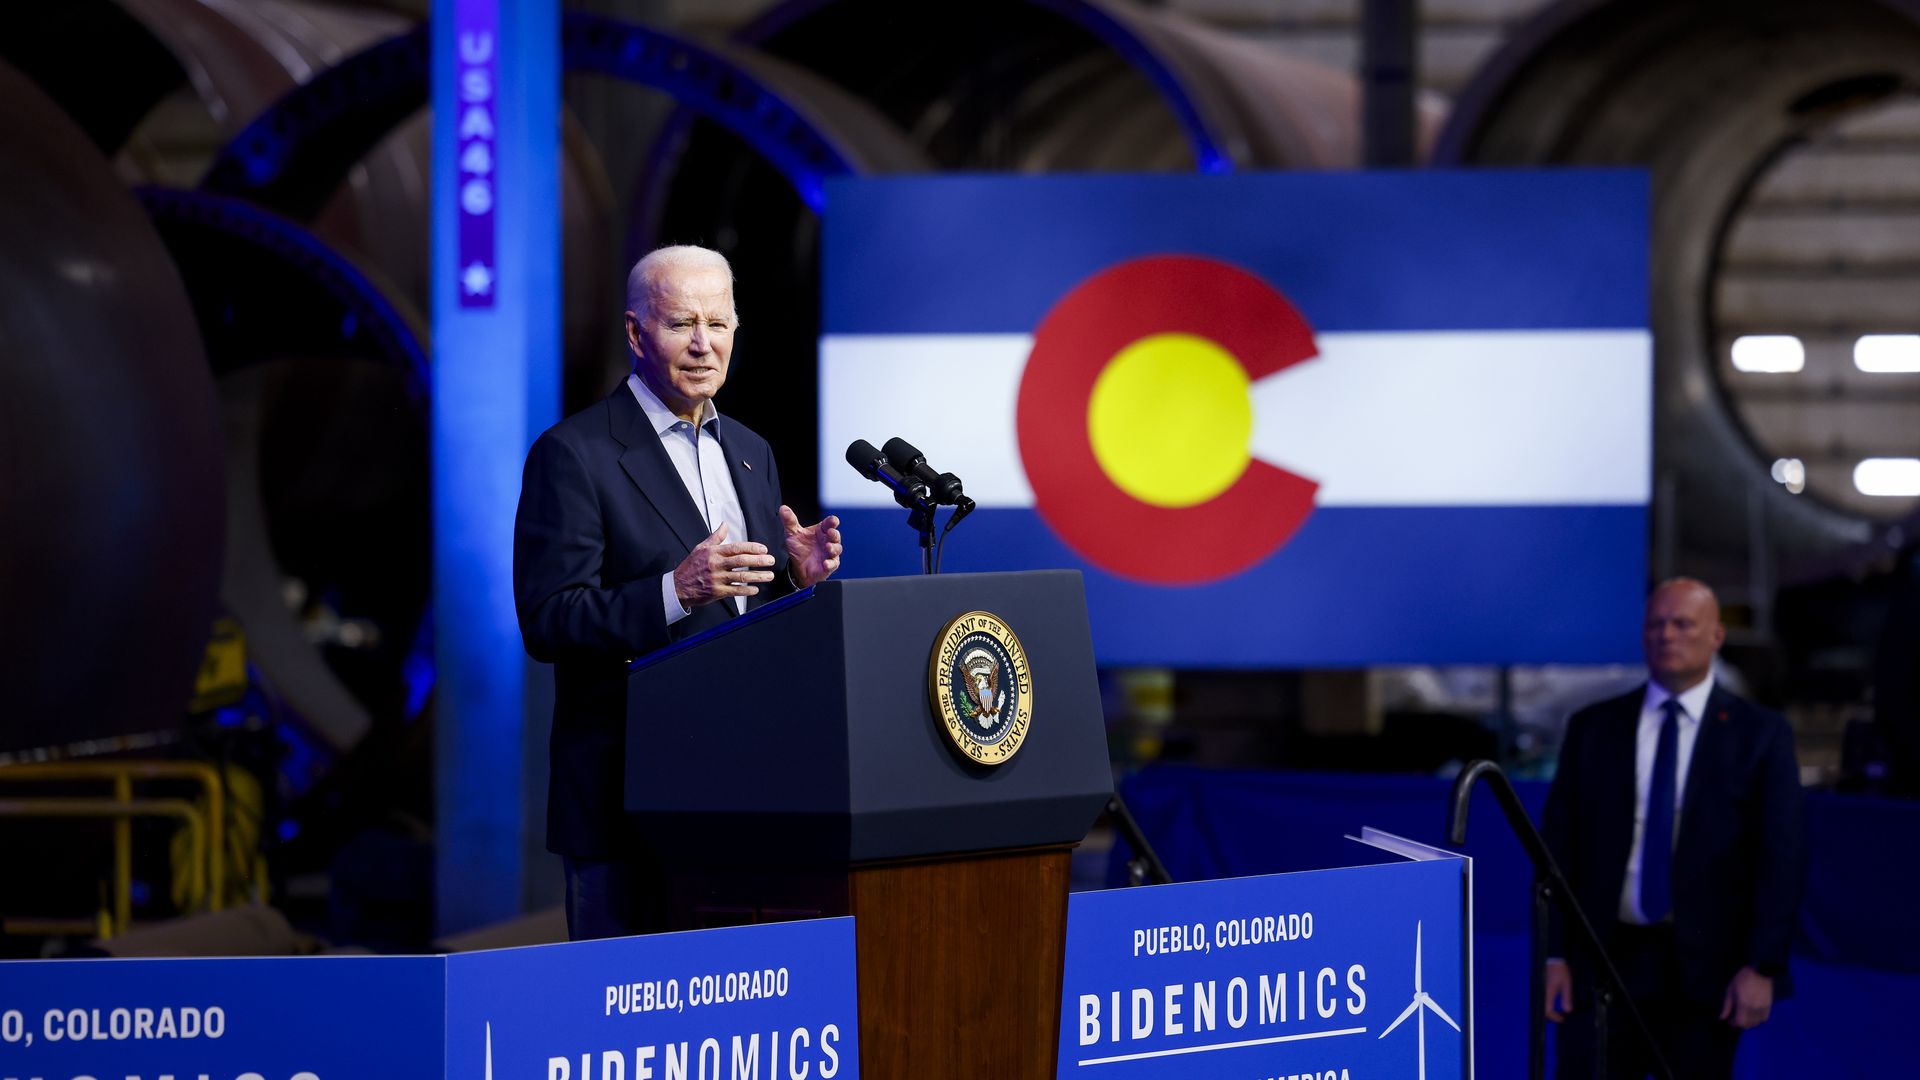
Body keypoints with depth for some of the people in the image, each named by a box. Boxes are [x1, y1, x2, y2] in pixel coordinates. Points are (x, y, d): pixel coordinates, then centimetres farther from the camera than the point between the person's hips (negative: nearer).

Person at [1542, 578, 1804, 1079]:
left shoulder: (1760, 734, 2)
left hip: (1704, 970, -1)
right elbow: (1559, 846, 7)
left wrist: (1763, 967, -10)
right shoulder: (1593, 728, 8)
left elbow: (1782, 858, -2)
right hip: (1602, 960, 1)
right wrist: (1554, 954, -1)